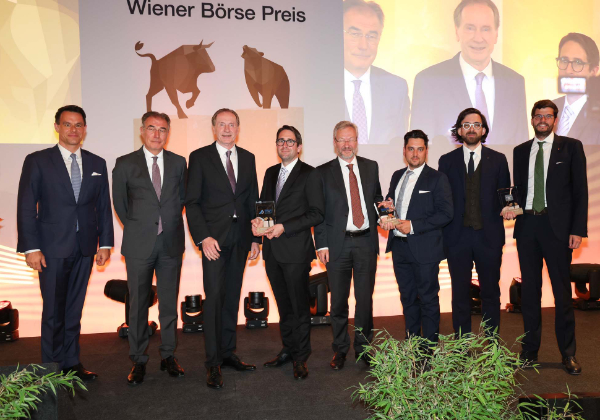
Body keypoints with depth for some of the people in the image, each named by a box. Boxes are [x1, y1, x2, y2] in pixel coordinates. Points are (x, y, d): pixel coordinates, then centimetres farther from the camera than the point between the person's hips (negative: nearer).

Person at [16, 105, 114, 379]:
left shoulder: (97, 164, 9)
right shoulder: (37, 161, 0)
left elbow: (103, 207, 10)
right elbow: (26, 207, -4)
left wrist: (105, 243, 4)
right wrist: (31, 248, -10)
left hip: (85, 248, 3)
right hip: (52, 248, -3)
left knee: (74, 309, 11)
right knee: (53, 311, 4)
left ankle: (71, 362, 23)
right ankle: (53, 367, 18)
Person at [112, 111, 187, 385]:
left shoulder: (178, 163, 6)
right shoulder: (125, 164, 1)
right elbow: (120, 203, 8)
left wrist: (170, 224, 9)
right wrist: (137, 228, 9)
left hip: (171, 242, 2)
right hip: (139, 244, -1)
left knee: (169, 303, 10)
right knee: (138, 304, 6)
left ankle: (168, 356, 22)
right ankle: (138, 361, 18)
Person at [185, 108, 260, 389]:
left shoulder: (247, 158, 12)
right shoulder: (200, 157, 0)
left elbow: (253, 200, 14)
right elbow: (192, 202, -4)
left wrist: (255, 237, 8)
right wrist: (203, 237, -14)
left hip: (240, 238, 4)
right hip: (214, 238, -4)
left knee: (232, 297, 10)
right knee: (214, 297, -6)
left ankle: (228, 353, 22)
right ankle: (213, 363, 3)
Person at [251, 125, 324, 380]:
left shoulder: (309, 174, -5)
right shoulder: (270, 173, 15)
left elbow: (316, 214, -11)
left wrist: (284, 227, -18)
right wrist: (257, 220, -4)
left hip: (296, 250, -6)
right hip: (272, 251, 6)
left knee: (299, 306, 3)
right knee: (283, 305, 16)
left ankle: (300, 358, 16)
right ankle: (287, 350, 29)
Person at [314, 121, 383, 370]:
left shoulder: (371, 167, 10)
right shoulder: (323, 172, 2)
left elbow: (376, 197, 16)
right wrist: (321, 244, -6)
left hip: (366, 241, 2)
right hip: (338, 244, -2)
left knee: (365, 298, 8)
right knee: (338, 300, 7)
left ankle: (363, 347, 26)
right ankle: (340, 349, 24)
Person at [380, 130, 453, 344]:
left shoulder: (437, 178, -5)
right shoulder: (397, 176, 13)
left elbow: (445, 213, -11)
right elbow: (389, 203, 21)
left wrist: (413, 226, -18)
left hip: (424, 248, -6)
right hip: (399, 247, 6)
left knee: (428, 299, 4)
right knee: (407, 298, 16)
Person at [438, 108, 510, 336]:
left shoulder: (498, 159, 8)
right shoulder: (447, 161, 8)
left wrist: (507, 207, -12)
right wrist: (442, 232, -1)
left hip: (489, 236, 0)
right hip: (457, 236, 0)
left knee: (491, 292, 7)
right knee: (460, 293, 7)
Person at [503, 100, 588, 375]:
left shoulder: (571, 147, 3)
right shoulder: (521, 151, 12)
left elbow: (580, 190, -1)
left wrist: (578, 229, -9)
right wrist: (513, 207, -6)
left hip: (557, 226, -3)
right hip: (526, 225, 3)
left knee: (562, 290, 2)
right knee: (529, 290, 9)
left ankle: (568, 354, 15)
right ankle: (530, 350, 19)